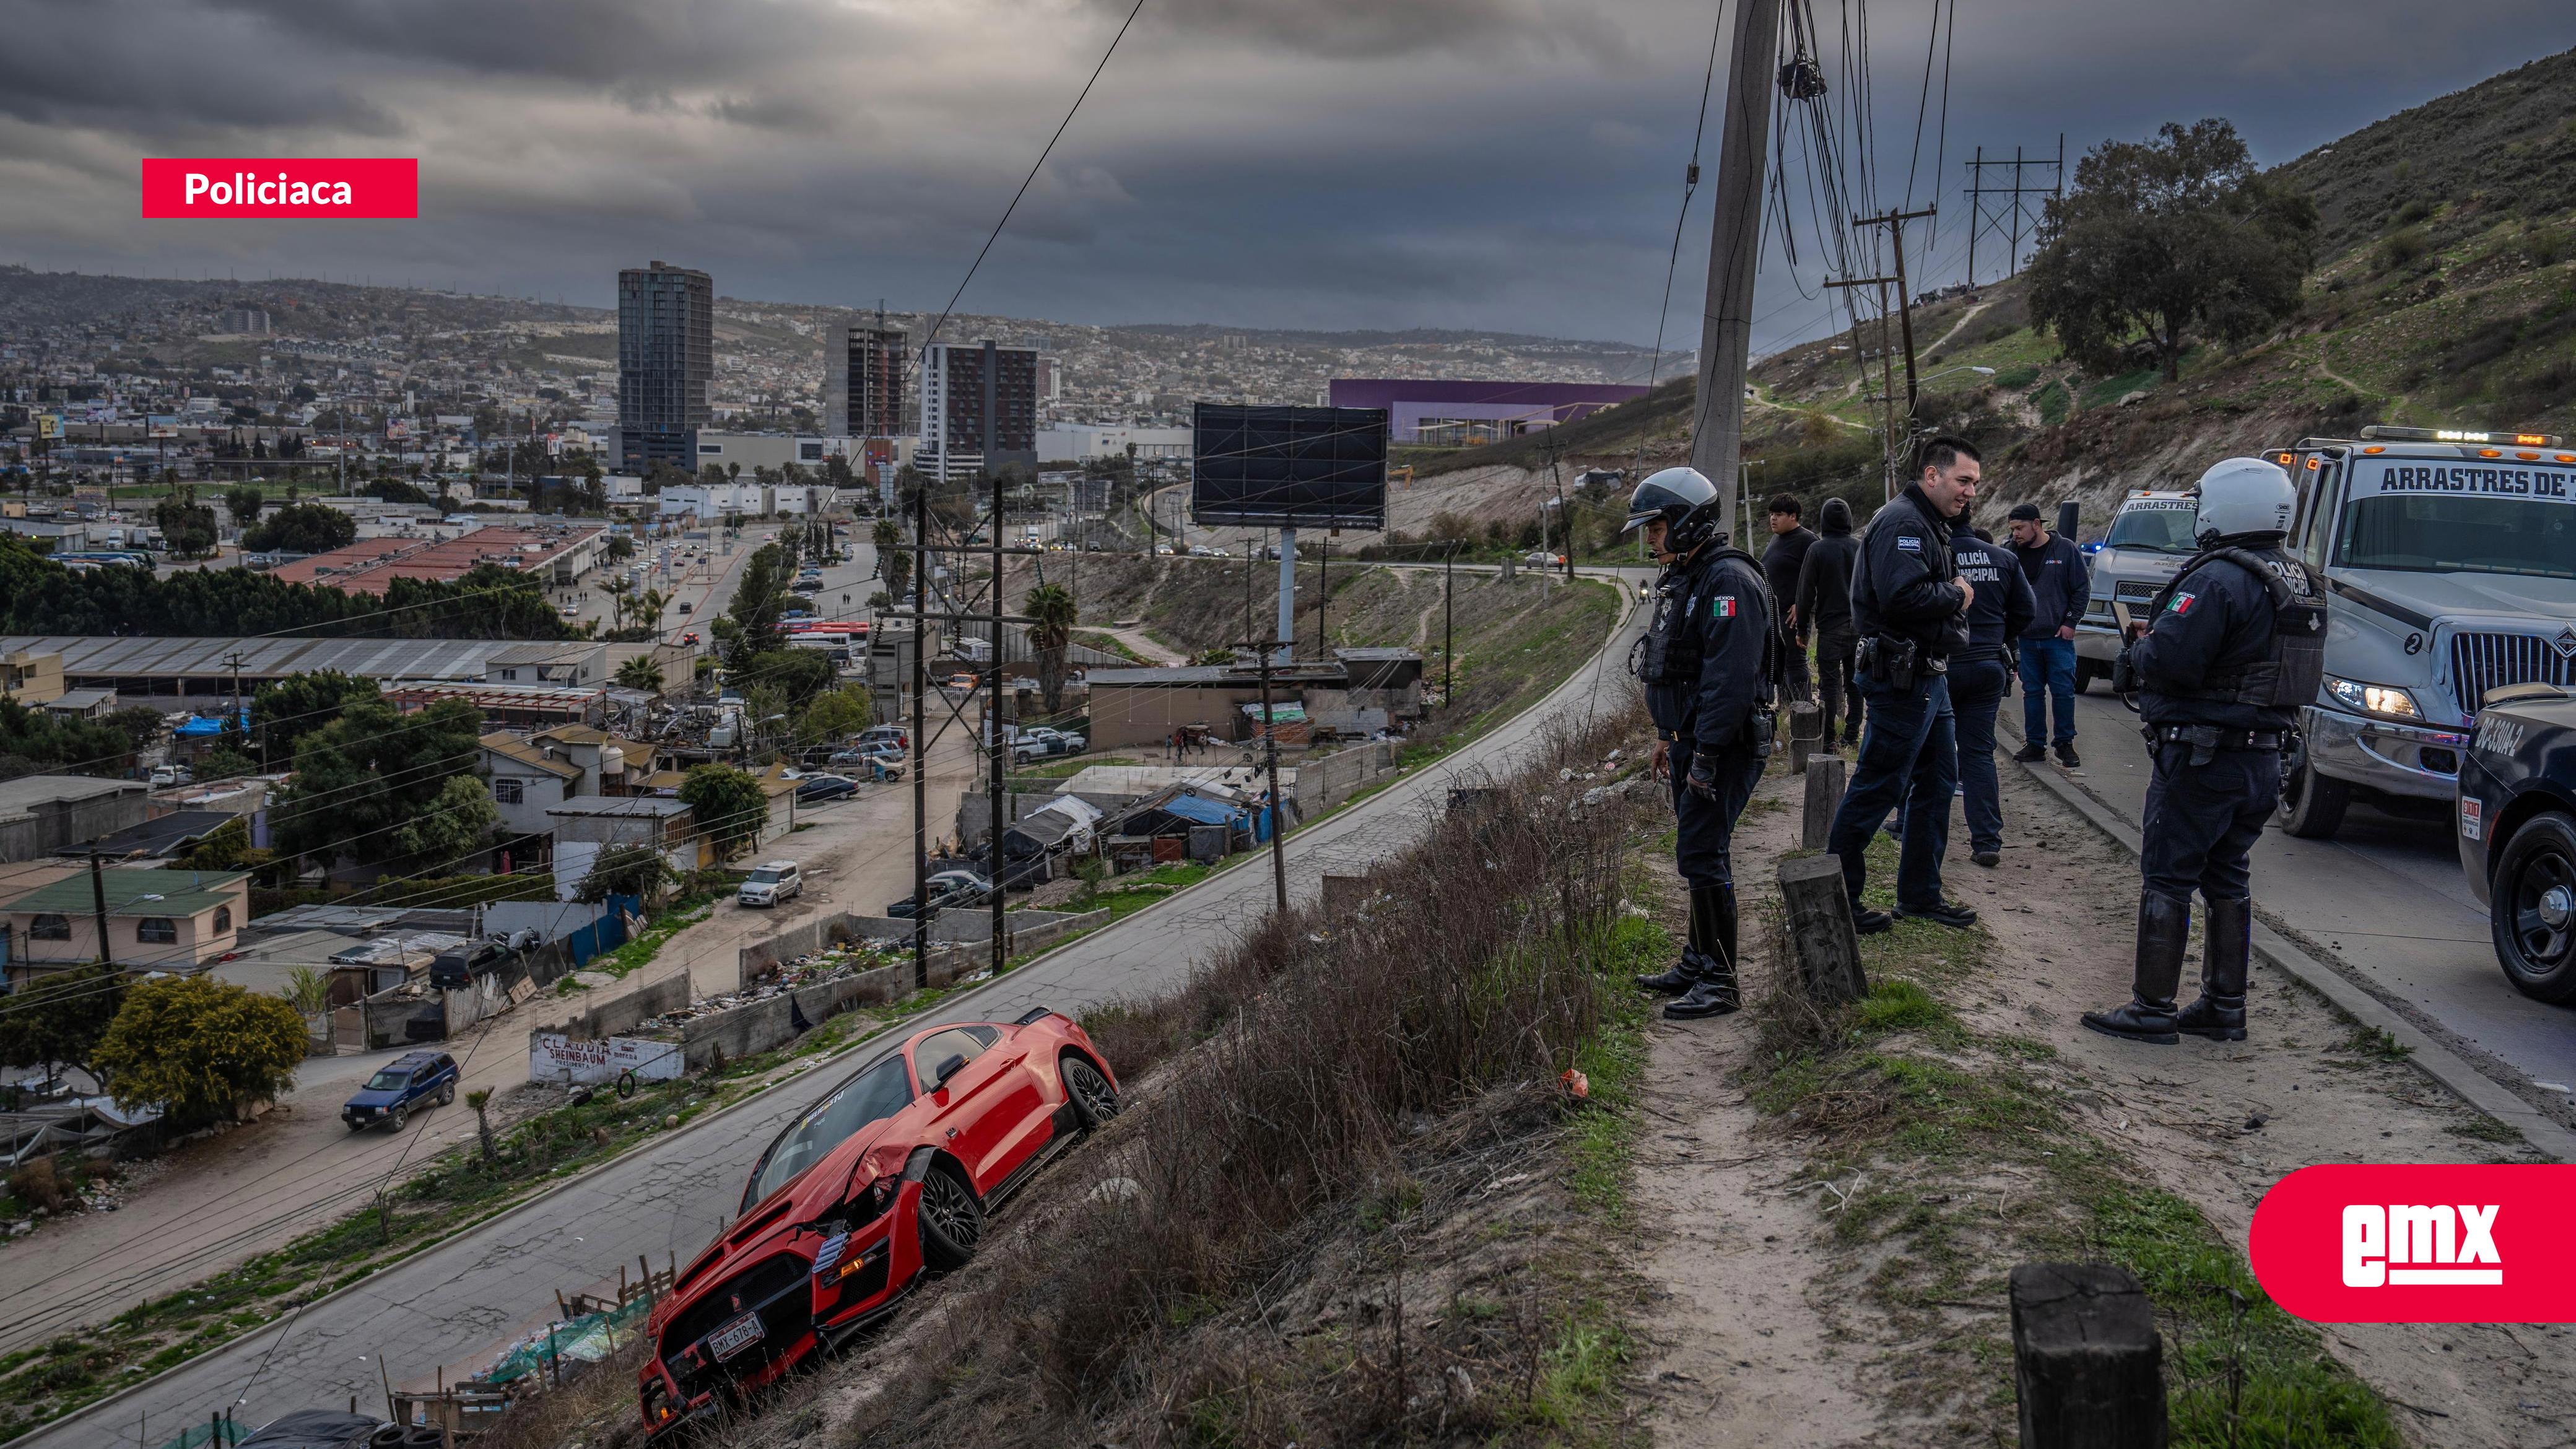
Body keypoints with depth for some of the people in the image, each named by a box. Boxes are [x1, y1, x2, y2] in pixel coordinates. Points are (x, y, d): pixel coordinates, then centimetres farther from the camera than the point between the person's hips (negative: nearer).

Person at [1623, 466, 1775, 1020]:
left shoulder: (1729, 581, -18)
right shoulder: (1683, 579, 16)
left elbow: (1730, 677, -25)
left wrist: (1706, 757, -25)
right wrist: (1667, 735, 23)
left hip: (1725, 746, -10)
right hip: (1692, 740, 10)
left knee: (1703, 855, -9)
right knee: (1697, 853, 16)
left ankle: (1720, 983, -3)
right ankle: (1698, 964, 27)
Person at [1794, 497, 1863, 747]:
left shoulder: (1817, 549, -9)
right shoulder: (1861, 548, 3)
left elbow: (1806, 591, -7)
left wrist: (1803, 626, 2)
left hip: (1830, 628, -4)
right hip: (1859, 627, 4)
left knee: (1829, 683, -2)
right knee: (1854, 682, 10)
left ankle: (1828, 738, -2)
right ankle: (1852, 734, 14)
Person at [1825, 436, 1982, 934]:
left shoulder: (1930, 525, 19)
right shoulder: (1902, 523, -17)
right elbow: (1902, 595, -29)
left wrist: (1957, 592, 3)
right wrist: (1956, 594, -14)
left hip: (1929, 677, 11)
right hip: (1901, 680, -11)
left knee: (1938, 783, 15)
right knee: (1877, 789, -5)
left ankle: (1921, 893, 25)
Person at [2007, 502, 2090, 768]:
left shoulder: (2066, 549, -2)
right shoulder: (2014, 554, 8)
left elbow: (2082, 588, 1)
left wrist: (2070, 622, -5)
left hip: (2058, 637, -3)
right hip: (2026, 638, 3)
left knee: (2063, 691, -1)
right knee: (2032, 691, 7)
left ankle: (2065, 744, 8)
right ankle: (2035, 743, 15)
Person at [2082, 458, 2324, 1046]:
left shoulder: (2218, 580, -19)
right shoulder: (2301, 583, 12)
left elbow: (2166, 663, -27)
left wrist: (2138, 647, -4)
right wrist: (2159, 638, 12)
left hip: (2201, 759, -9)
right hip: (2263, 759, 9)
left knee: (2166, 878, -1)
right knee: (2228, 880, 16)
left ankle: (2152, 1009, 2)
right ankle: (2225, 1006, 21)